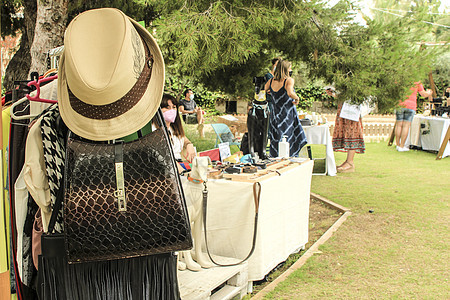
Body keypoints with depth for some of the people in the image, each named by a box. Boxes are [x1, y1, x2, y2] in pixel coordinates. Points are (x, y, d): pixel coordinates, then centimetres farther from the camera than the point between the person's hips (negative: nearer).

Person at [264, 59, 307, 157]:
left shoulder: (271, 81, 4)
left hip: (275, 115, 6)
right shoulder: (289, 80, -12)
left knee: (276, 141, 13)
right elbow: (290, 93, -29)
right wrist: (297, 98, -11)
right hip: (288, 115, -6)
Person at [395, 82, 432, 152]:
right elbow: (423, 94, 5)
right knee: (406, 126, -1)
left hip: (400, 104, 2)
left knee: (399, 125, 6)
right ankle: (401, 146, -2)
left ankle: (398, 145, 7)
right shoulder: (417, 83, 4)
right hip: (411, 106, -1)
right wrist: (429, 93, 27)